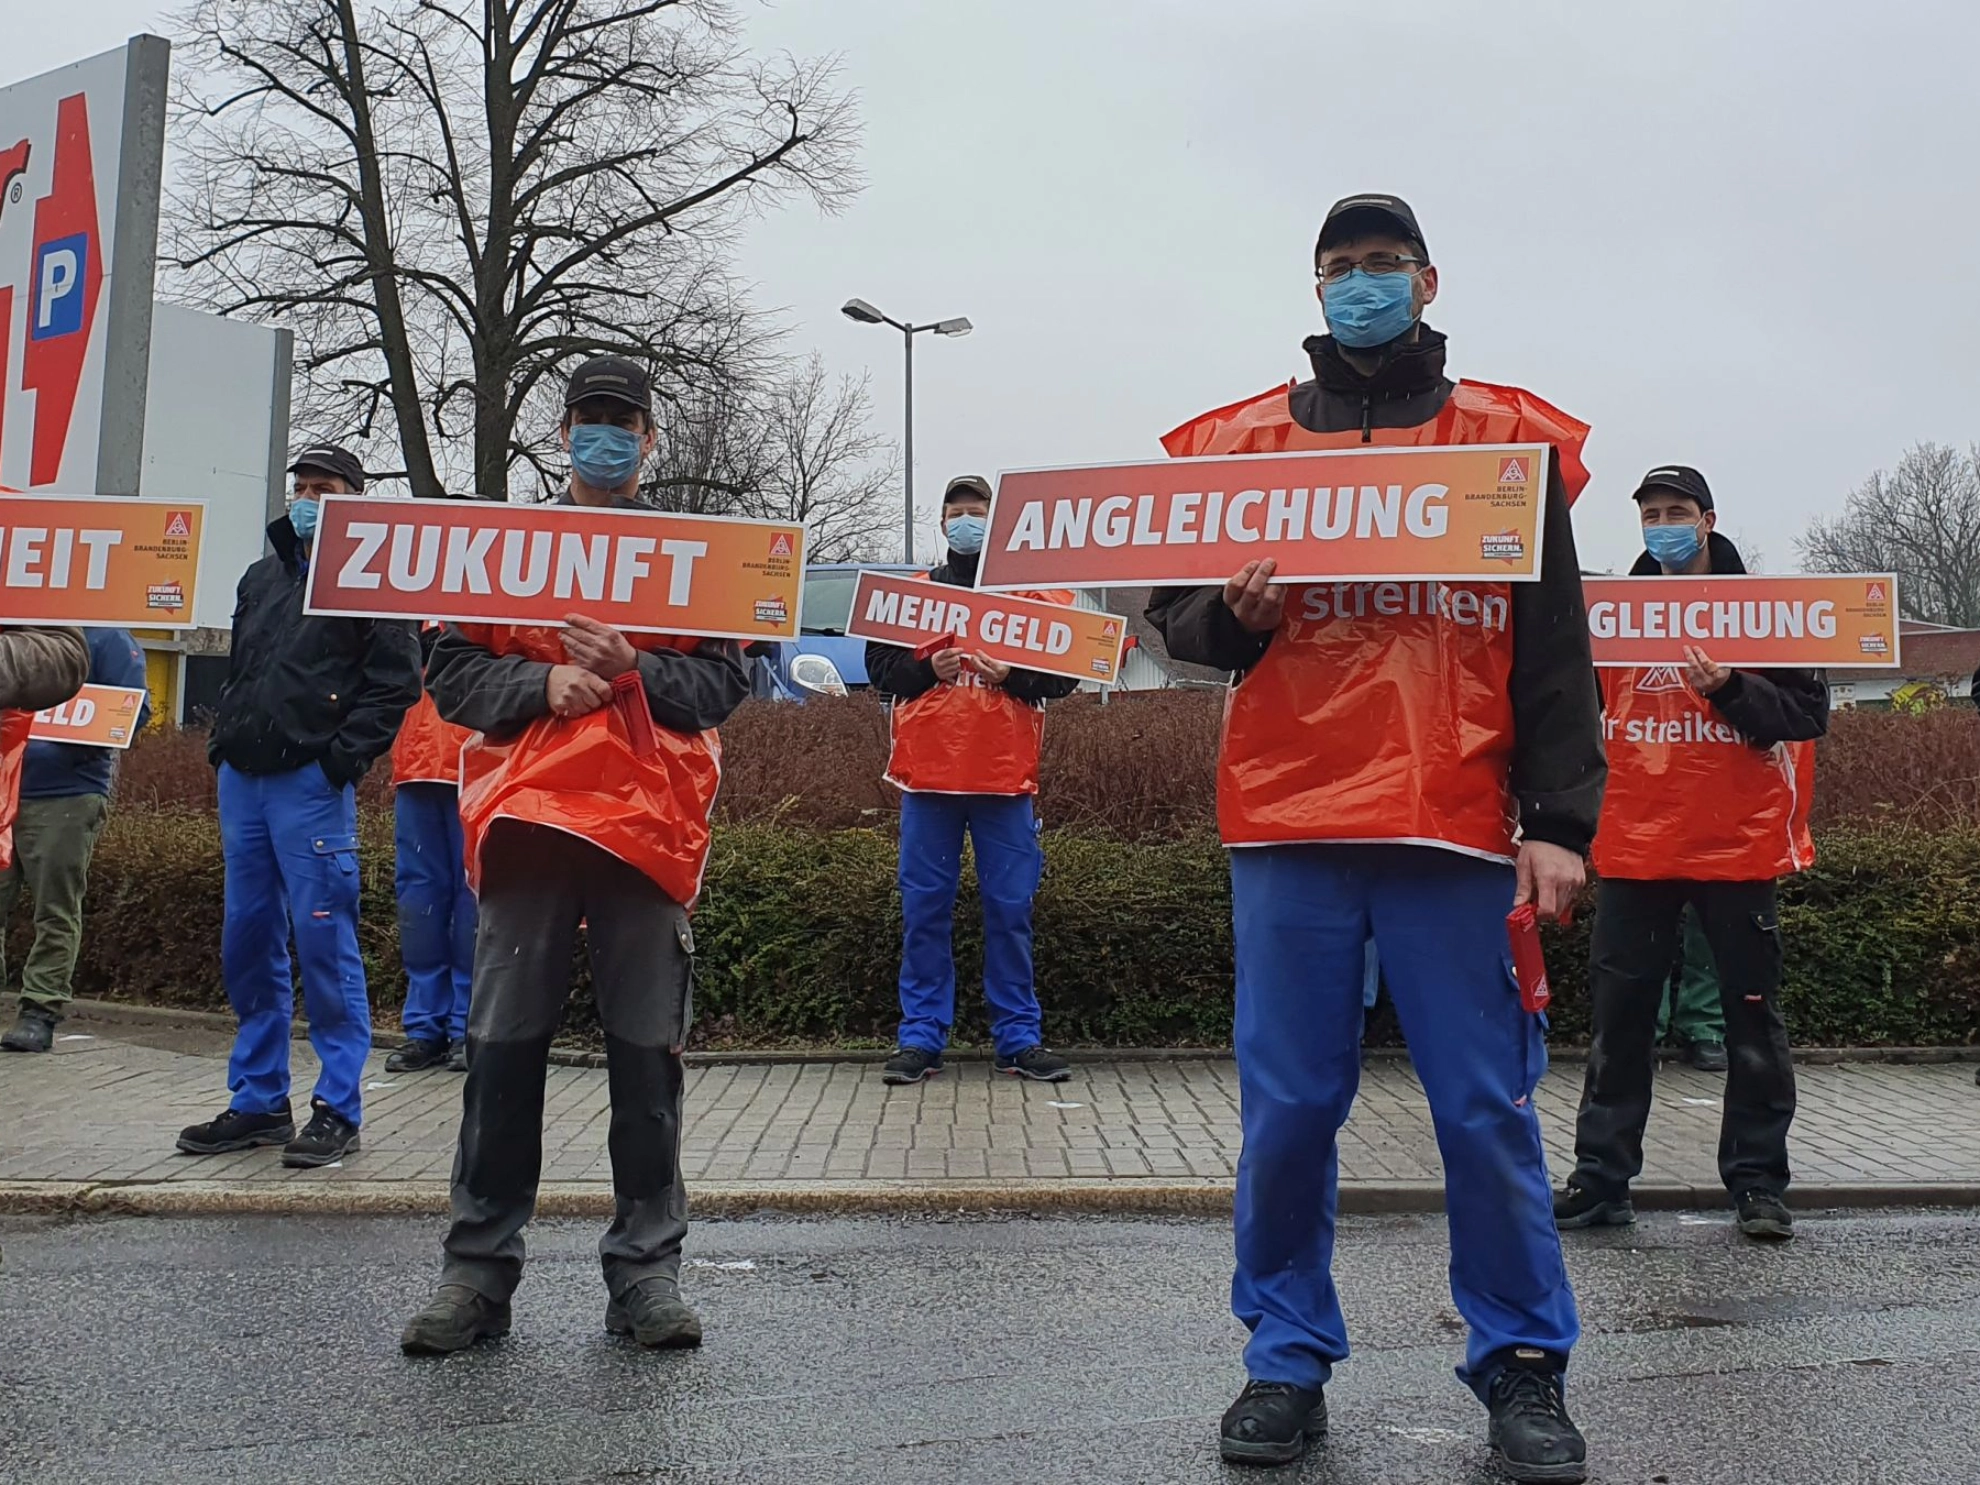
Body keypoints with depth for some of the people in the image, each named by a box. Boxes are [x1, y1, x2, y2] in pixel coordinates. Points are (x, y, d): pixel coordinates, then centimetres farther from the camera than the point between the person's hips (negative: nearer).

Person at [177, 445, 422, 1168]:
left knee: (323, 941, -7)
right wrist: (222, 744, 14)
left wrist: (342, 758, -15)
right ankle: (258, 1101, 20)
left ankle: (337, 1109, 0)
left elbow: (396, 682, -9)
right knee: (247, 943, 10)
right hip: (241, 781, 7)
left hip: (311, 783, -7)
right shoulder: (262, 577, 21)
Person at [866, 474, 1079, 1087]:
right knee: (925, 910, 3)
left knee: (1010, 909, 3)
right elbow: (879, 667, 8)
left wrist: (1011, 674, -12)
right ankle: (920, 1037, 10)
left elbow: (1064, 673, 4)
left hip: (1005, 778, -1)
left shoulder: (1032, 592, 10)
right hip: (928, 773, 1)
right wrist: (927, 668, -10)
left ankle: (1019, 1037, 11)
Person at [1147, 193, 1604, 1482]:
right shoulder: (1243, 440, 13)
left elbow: (1555, 654, 6)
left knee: (1490, 1109, 3)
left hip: (1456, 826, -1)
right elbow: (1173, 611, 15)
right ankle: (1289, 1360, 20)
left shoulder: (1510, 438, 10)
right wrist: (1232, 616, -9)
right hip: (1288, 821, 1)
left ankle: (1523, 1364, 20)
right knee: (1288, 1107, 5)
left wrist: (1558, 823, -2)